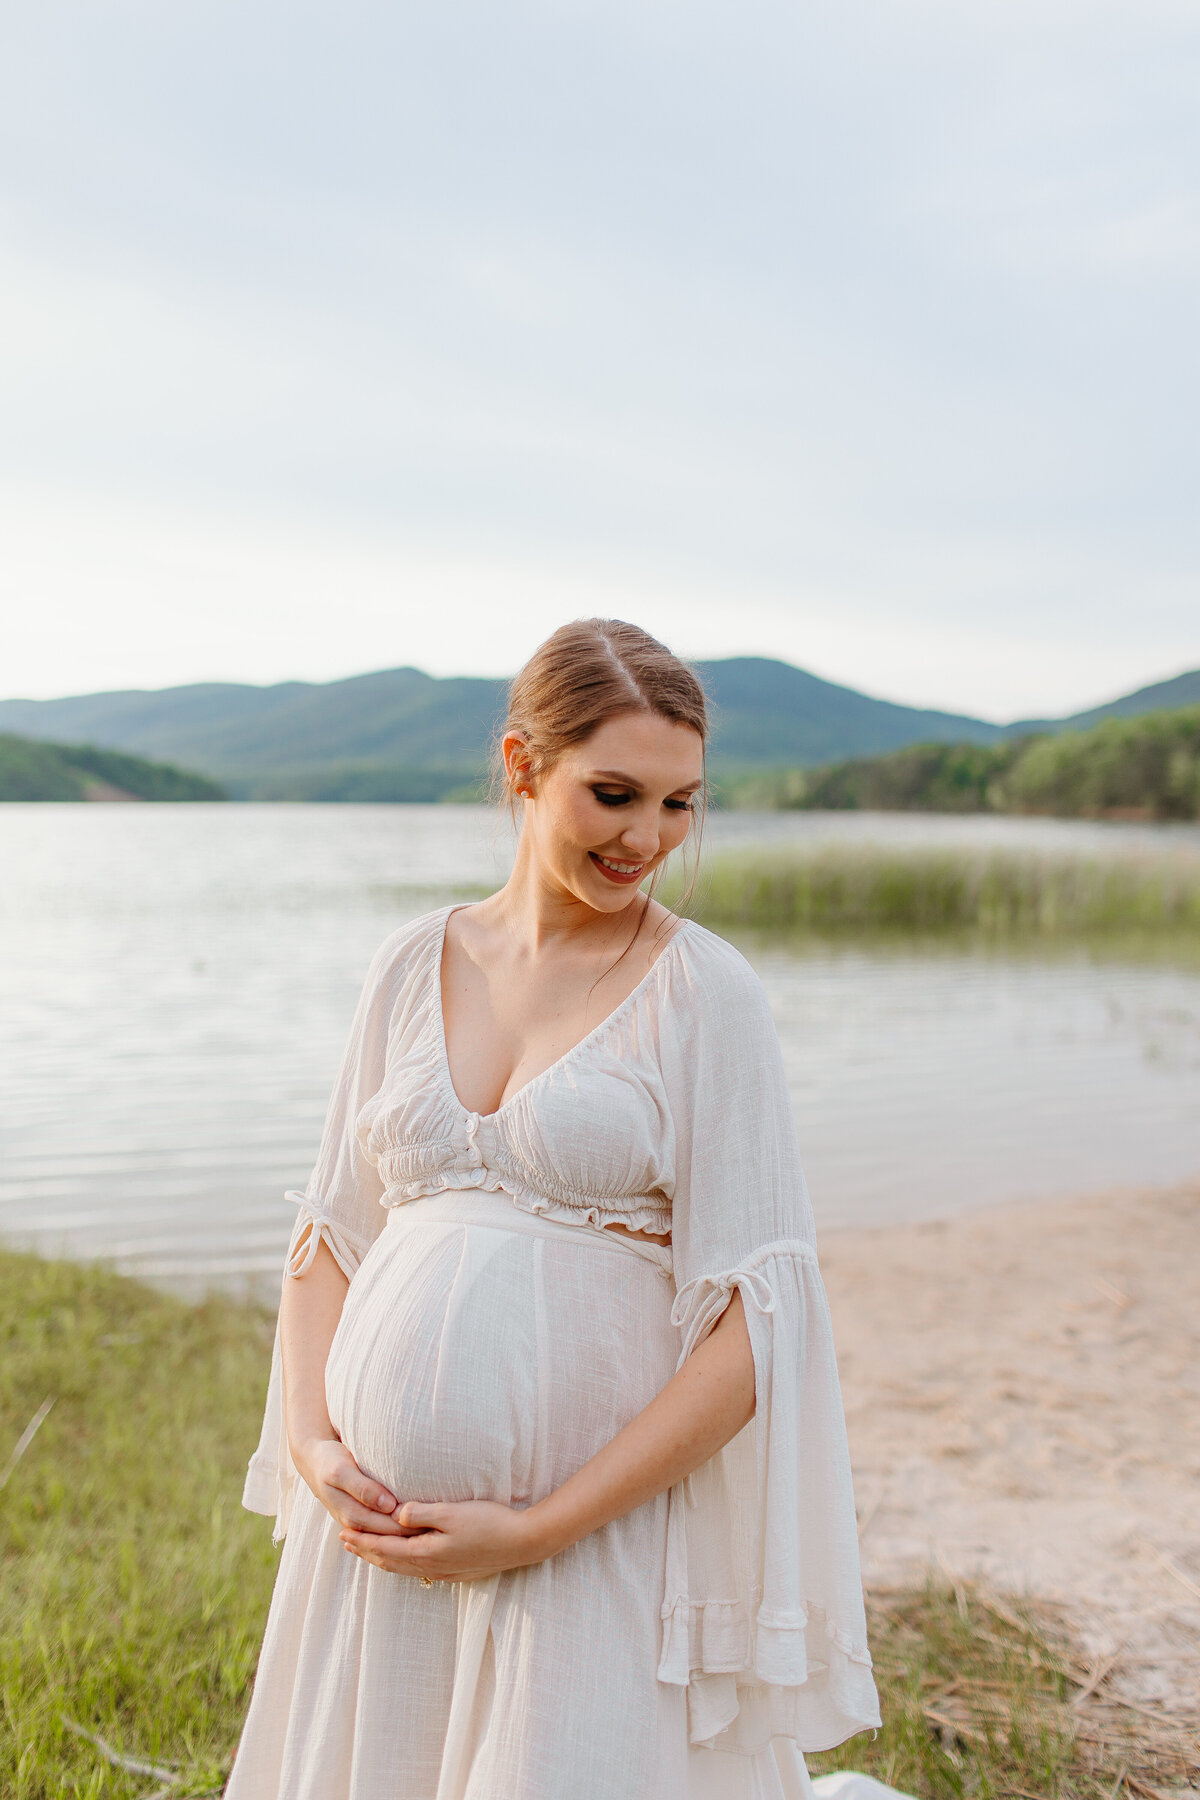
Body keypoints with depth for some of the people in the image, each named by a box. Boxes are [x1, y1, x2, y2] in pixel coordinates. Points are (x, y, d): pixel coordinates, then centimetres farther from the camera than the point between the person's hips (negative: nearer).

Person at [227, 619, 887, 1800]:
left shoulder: (702, 990, -8)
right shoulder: (416, 963, 5)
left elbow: (754, 1318, -12)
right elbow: (331, 1229, 11)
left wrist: (535, 1531, -13)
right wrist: (312, 1440, -3)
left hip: (596, 1534, -4)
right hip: (378, 1523, 4)